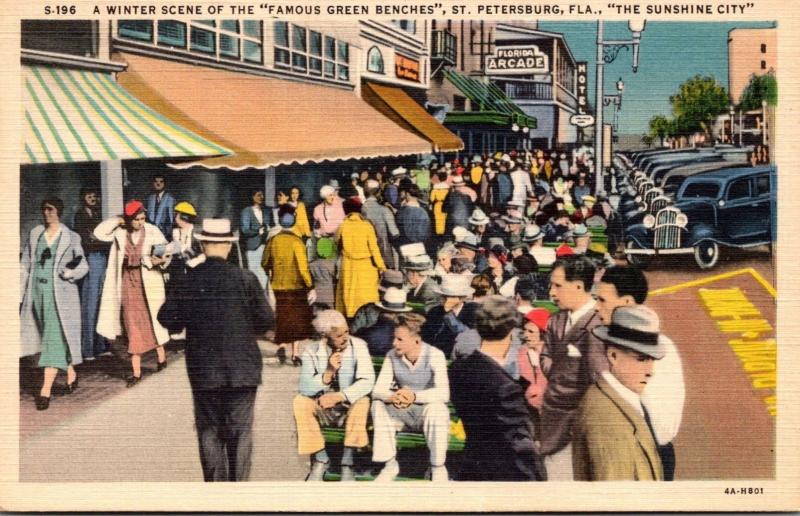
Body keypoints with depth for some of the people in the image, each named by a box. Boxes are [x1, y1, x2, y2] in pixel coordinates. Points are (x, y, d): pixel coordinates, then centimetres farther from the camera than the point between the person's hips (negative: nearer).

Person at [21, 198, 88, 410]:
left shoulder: (71, 237, -1)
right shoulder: (34, 234, 9)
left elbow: (83, 266, 3)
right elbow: (26, 265, 11)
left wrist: (69, 272, -17)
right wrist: (21, 293, 6)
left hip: (60, 294, -4)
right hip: (37, 292, 4)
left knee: (55, 338, -10)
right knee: (51, 337, 13)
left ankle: (46, 390, -12)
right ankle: (71, 373, 33)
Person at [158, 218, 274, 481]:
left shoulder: (189, 279, -4)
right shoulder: (245, 278, -7)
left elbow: (166, 317, -2)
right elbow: (267, 321, -7)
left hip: (203, 369, 1)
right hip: (242, 368, -1)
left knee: (209, 430, 11)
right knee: (240, 430, 6)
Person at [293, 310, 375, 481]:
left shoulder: (358, 346, -11)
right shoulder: (312, 351, -8)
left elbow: (367, 382, -20)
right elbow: (305, 388, -16)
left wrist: (339, 396, -32)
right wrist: (328, 373, -32)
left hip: (350, 406, -1)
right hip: (322, 407, 2)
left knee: (362, 401, -33)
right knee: (300, 401, -26)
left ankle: (347, 463, -23)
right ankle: (321, 459, -14)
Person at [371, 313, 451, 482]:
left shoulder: (435, 355, -19)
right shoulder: (392, 356, -6)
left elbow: (443, 393, -31)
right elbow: (378, 390, -14)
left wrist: (415, 396, -47)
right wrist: (392, 397, -38)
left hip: (428, 410, -4)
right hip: (404, 413, 4)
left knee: (436, 408, -36)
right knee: (379, 404, -21)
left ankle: (438, 467, -18)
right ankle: (390, 465, -12)